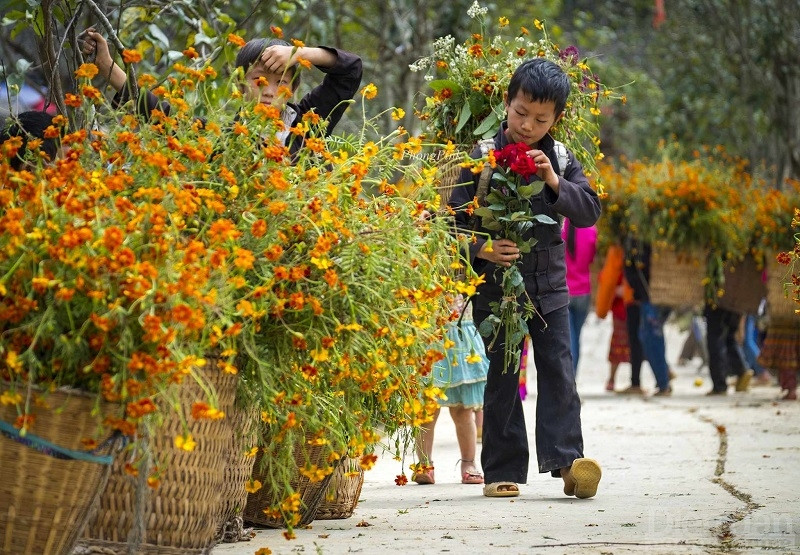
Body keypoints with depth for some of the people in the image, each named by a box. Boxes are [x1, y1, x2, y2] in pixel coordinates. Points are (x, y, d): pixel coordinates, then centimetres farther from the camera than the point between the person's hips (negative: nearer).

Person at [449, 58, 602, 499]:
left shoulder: (561, 160, 3)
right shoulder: (482, 156, -6)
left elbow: (590, 210, -4)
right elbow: (457, 217, -6)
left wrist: (556, 183, -19)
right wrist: (480, 249, -24)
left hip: (549, 284, 2)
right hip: (496, 284, -2)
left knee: (557, 370, -3)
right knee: (502, 376, 3)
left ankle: (567, 458, -5)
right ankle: (503, 470, 6)